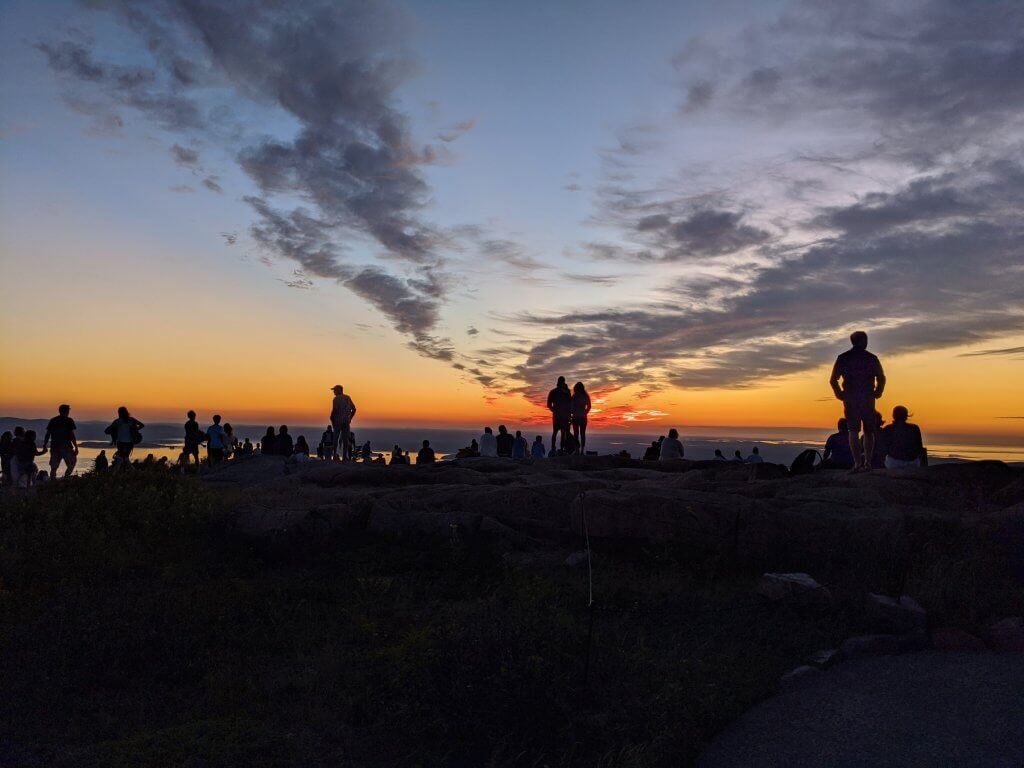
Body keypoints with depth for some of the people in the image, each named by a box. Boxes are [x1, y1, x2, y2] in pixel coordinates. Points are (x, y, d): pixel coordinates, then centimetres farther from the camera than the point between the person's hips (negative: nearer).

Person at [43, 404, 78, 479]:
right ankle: (65, 478, -9)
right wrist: (76, 447, -4)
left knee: (53, 468, 5)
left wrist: (44, 446, 14)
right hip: (66, 447, -4)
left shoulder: (52, 420, 11)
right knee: (71, 464, 7)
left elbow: (47, 435, 8)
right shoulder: (69, 420, -1)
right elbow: (71, 435, -7)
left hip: (54, 447, 4)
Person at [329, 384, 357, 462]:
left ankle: (334, 456, -2)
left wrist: (332, 419, -5)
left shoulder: (336, 399, -7)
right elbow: (353, 409, 12)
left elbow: (334, 410, -16)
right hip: (346, 421, 4)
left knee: (335, 438, 1)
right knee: (345, 439, 4)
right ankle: (345, 456, 0)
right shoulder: (348, 398, 10)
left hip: (338, 421, -4)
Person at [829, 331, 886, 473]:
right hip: (868, 400, 1)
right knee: (869, 432, 11)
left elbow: (833, 380, 0)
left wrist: (840, 394, 12)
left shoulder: (842, 358, 3)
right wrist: (877, 392, 13)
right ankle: (867, 462, 6)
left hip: (850, 400, -1)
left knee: (853, 431, -3)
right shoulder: (872, 358, 3)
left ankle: (857, 462, -14)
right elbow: (881, 378, -1)